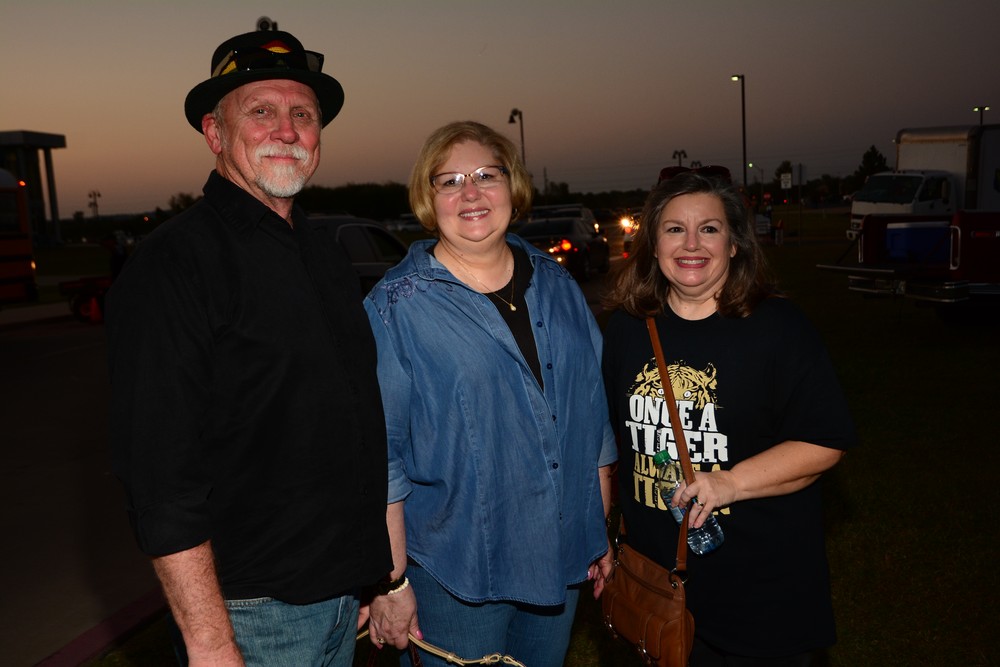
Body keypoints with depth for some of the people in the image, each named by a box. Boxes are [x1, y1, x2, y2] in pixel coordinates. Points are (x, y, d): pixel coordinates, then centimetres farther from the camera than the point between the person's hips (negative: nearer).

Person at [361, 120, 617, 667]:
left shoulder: (556, 286, 4)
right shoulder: (398, 306, -10)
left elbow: (595, 415, 9)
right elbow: (380, 456, -11)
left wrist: (601, 534, 11)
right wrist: (390, 582, -12)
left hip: (562, 560, 5)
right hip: (456, 571, -4)